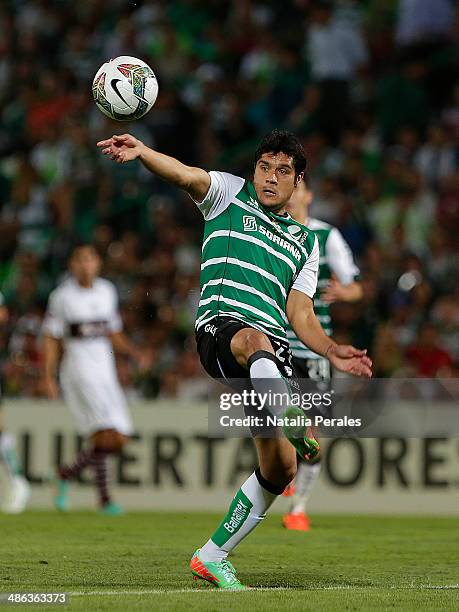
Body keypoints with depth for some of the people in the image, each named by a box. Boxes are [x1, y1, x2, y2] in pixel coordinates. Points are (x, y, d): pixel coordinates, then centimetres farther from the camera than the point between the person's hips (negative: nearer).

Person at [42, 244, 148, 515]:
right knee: (105, 435, -20)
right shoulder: (63, 296, -3)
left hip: (105, 370, 6)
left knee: (119, 441, 3)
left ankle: (66, 474, 20)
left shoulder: (107, 291, 12)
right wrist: (48, 378, -6)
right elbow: (51, 339, 0)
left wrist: (134, 351, 4)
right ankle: (104, 499, -9)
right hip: (78, 371, -6)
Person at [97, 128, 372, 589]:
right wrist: (141, 152, -24)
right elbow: (185, 175, -4)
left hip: (275, 349, 5)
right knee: (255, 340, -43)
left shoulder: (305, 242, 26)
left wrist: (332, 352, 2)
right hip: (220, 322, -5)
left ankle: (212, 556, 13)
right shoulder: (229, 195, 16)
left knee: (280, 469, -3)